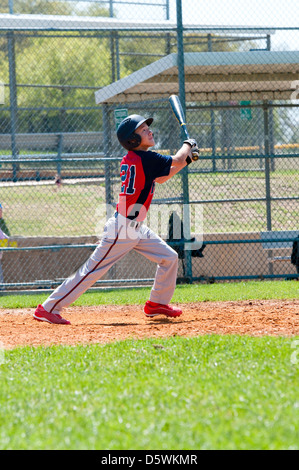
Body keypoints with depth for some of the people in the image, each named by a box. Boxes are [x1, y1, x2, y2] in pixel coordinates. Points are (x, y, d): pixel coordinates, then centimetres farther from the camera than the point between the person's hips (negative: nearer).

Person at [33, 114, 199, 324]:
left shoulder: (130, 159, 10)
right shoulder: (144, 158, -17)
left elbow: (160, 178, 24)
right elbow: (177, 160, -10)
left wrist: (186, 160, 17)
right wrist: (188, 144, 11)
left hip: (137, 228, 10)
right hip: (122, 229, -10)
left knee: (169, 257, 11)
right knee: (93, 270, -7)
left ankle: (158, 303, 24)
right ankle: (48, 308, -3)